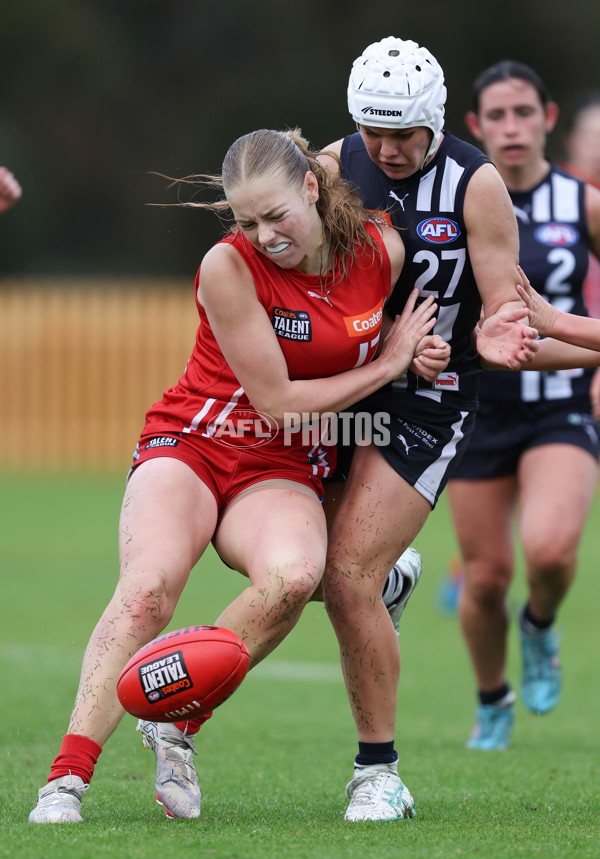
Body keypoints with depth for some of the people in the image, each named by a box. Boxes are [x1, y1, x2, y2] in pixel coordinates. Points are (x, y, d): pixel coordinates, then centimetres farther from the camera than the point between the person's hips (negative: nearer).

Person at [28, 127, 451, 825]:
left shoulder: (382, 250, -2)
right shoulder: (228, 266, -15)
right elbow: (277, 400, -12)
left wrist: (418, 352, -2)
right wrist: (387, 364, -6)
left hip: (283, 474, 3)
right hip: (191, 444, -3)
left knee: (292, 576, -33)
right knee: (148, 587, -32)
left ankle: (178, 724, -15)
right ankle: (66, 781, -34)